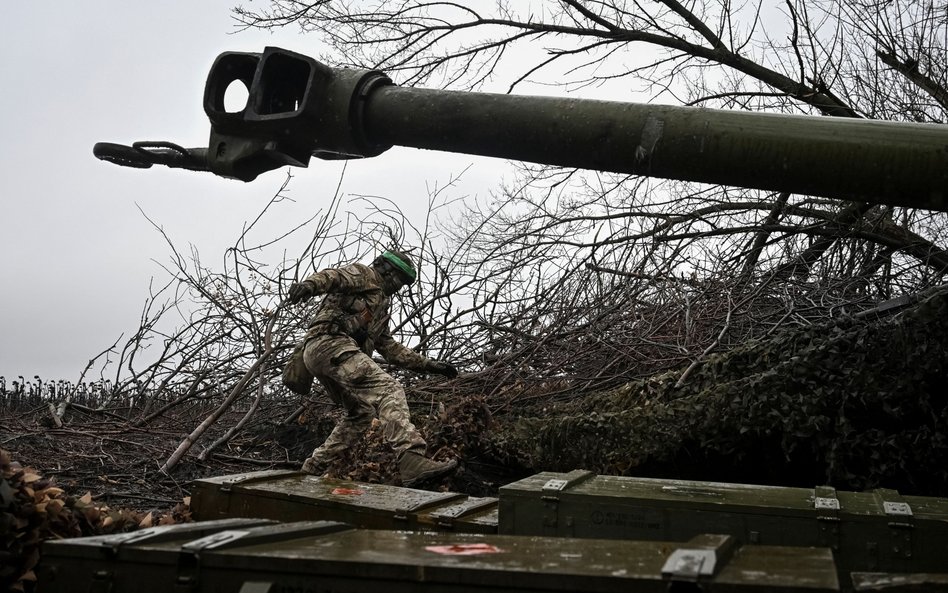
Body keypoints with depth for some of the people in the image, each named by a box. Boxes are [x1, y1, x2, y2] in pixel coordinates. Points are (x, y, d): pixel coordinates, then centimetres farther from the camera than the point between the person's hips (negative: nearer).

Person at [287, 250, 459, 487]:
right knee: (388, 390, -24)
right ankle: (411, 460, -41)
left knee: (361, 413, 23)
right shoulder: (364, 275, 9)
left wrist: (427, 364, 34)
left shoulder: (380, 304, 36)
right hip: (331, 343, -10)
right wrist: (309, 285, -35)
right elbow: (333, 276, -12)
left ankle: (313, 469, 27)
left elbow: (389, 347, 38)